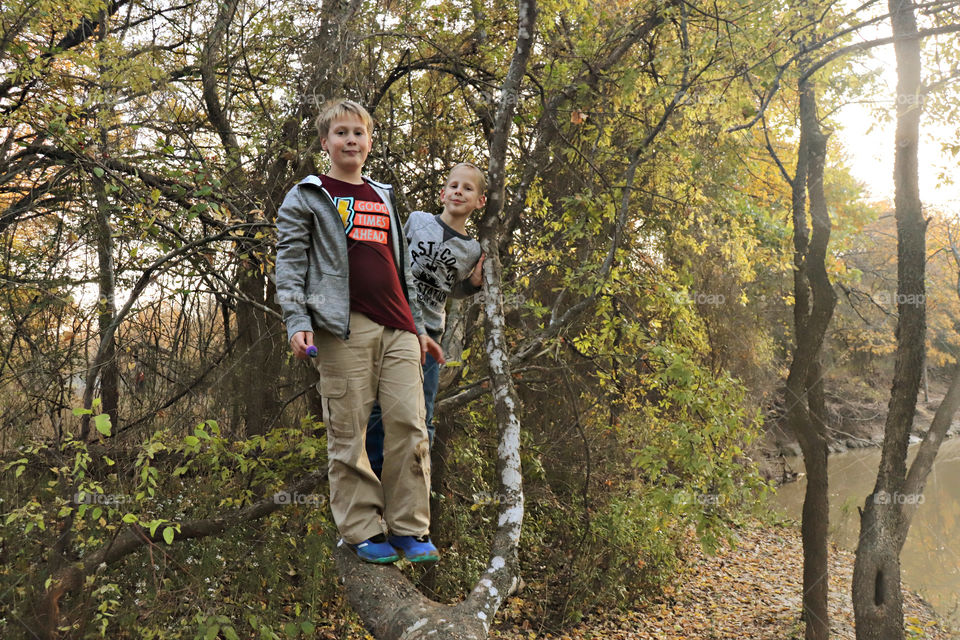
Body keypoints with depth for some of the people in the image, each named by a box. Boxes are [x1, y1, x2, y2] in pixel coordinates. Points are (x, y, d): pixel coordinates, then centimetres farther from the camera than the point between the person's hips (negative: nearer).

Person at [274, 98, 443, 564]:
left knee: (409, 423, -2)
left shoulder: (383, 198, 24)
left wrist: (417, 326, 21)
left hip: (397, 329, 5)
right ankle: (362, 530, 9)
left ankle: (409, 527, 9)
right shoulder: (307, 197, 9)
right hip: (345, 327, -4)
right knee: (348, 431, -2)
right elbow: (289, 263, 1)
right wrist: (297, 323, -12)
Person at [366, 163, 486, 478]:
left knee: (421, 416, 4)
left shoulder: (472, 250, 2)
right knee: (377, 406, 2)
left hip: (428, 333, 1)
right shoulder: (417, 220, -1)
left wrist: (475, 282, -1)